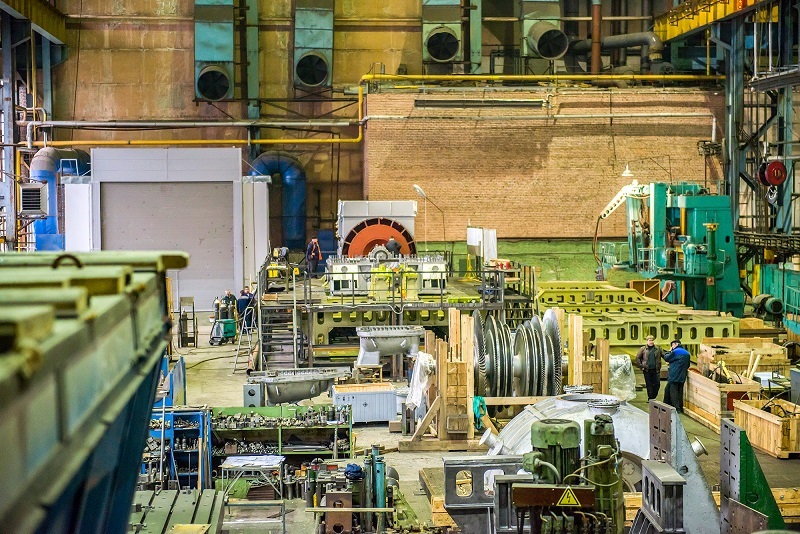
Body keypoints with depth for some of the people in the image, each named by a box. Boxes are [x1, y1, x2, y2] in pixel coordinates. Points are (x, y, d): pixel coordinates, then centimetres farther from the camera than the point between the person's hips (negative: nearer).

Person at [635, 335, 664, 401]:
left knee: (657, 384, -2)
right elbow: (637, 358, 6)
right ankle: (650, 398, 10)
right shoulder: (643, 349, 4)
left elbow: (664, 356, 5)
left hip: (656, 370, 1)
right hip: (647, 370, -1)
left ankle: (653, 397, 14)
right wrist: (641, 366, -3)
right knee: (649, 385, 3)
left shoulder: (658, 349, 7)